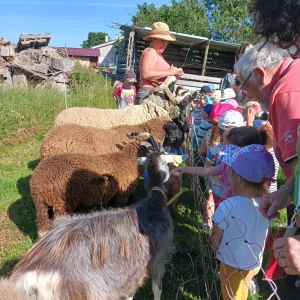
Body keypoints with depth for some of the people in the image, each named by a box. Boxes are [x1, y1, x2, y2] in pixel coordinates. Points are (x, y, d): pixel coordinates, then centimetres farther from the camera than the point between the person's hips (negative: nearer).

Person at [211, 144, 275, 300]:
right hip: (255, 263, 5)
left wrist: (222, 250, 3)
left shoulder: (228, 206, -31)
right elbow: (260, 234, -1)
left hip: (233, 265, -4)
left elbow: (215, 241, -17)